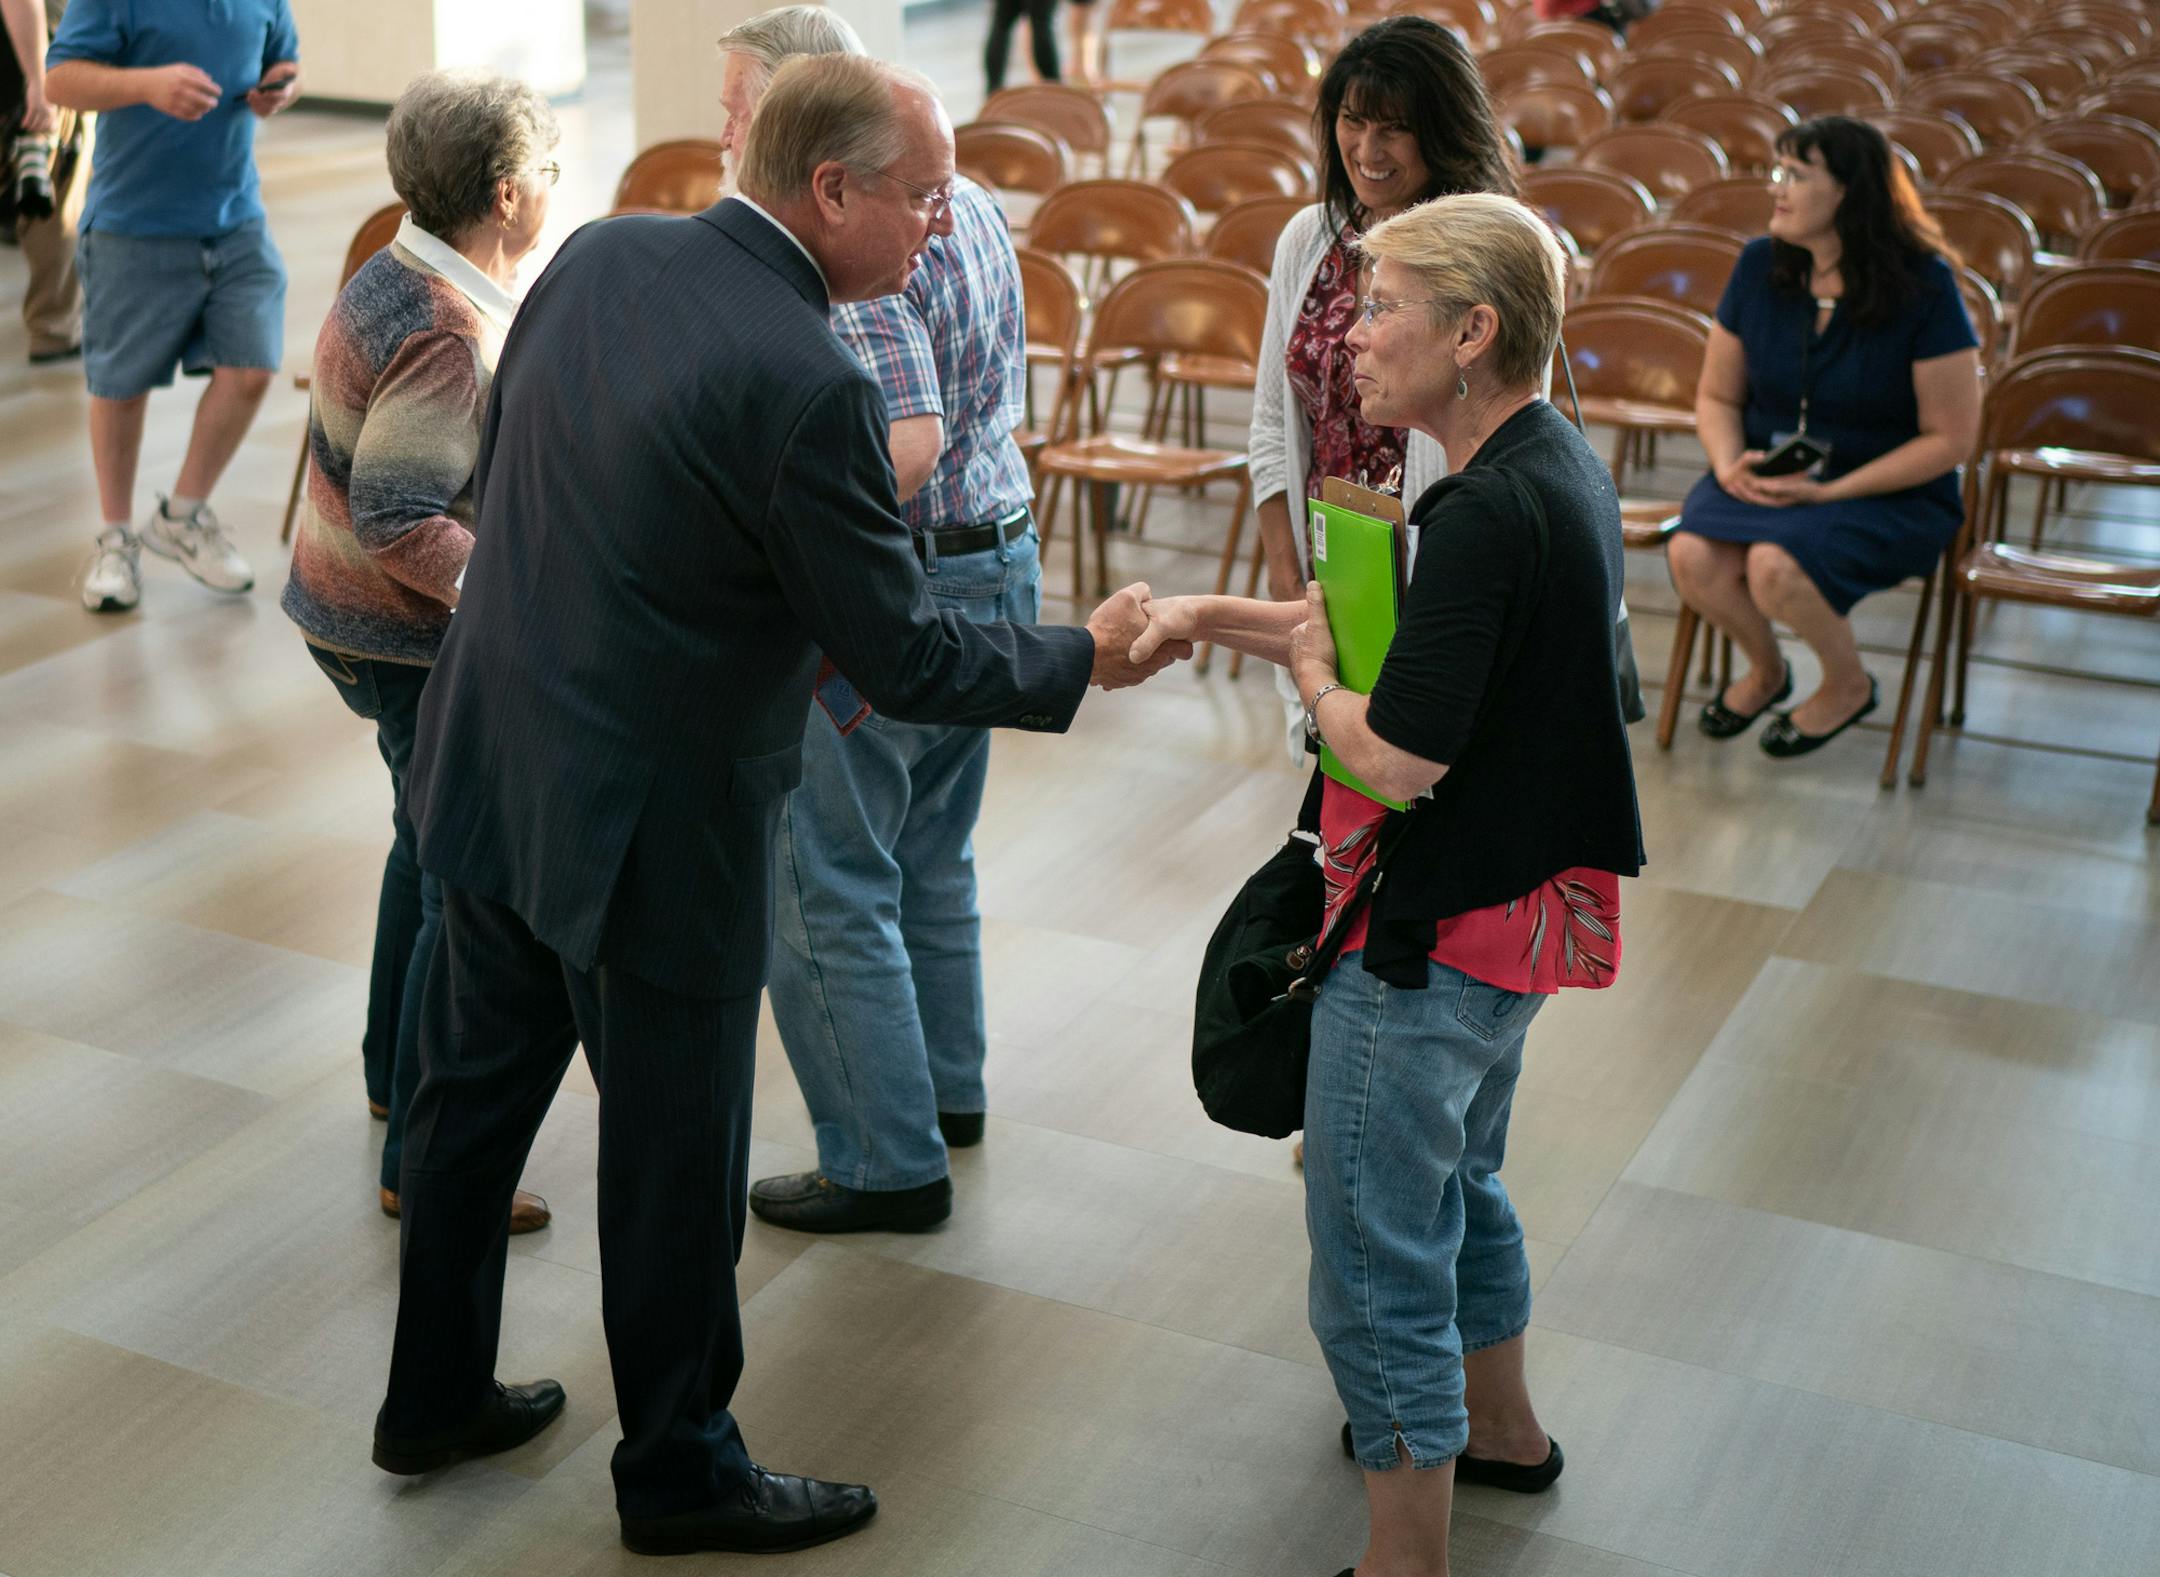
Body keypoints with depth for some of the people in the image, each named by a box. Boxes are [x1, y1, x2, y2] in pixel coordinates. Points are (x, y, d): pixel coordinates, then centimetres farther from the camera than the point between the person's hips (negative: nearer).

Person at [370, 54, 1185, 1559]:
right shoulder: (810, 388, -25)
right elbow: (903, 659, -18)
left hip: (487, 772, 8)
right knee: (676, 1162, 11)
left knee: (475, 1092, 22)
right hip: (648, 831, -8)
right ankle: (682, 1473, 31)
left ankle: (435, 1395, 41)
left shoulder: (599, 253, -2)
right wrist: (1089, 657, -3)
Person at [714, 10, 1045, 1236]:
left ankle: (888, 1167, 11)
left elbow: (907, 446, -31)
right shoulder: (970, 203, 8)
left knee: (829, 891, 2)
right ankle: (947, 1087, 38)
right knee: (932, 855, 24)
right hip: (1002, 560, 10)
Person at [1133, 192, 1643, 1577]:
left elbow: (1398, 757, -29)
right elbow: (1407, 635, 11)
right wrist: (1215, 616, 4)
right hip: (1513, 911, 11)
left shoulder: (1490, 512, -27)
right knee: (1459, 1182, 30)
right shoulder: (1561, 467, 4)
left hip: (1428, 937, -10)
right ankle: (1498, 1425, 50)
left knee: (1378, 1254, 3)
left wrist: (1312, 674, -9)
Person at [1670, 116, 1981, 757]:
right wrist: (1731, 465, -12)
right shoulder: (1761, 265, -1)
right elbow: (1717, 396, 10)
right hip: (1767, 476, 4)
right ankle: (1765, 668, 8)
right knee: (1692, 554, -26)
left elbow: (1949, 440, -12)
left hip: (1891, 494, -4)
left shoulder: (1922, 288, -15)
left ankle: (1849, 685, 2)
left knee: (1775, 566, -32)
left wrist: (1829, 492, -19)